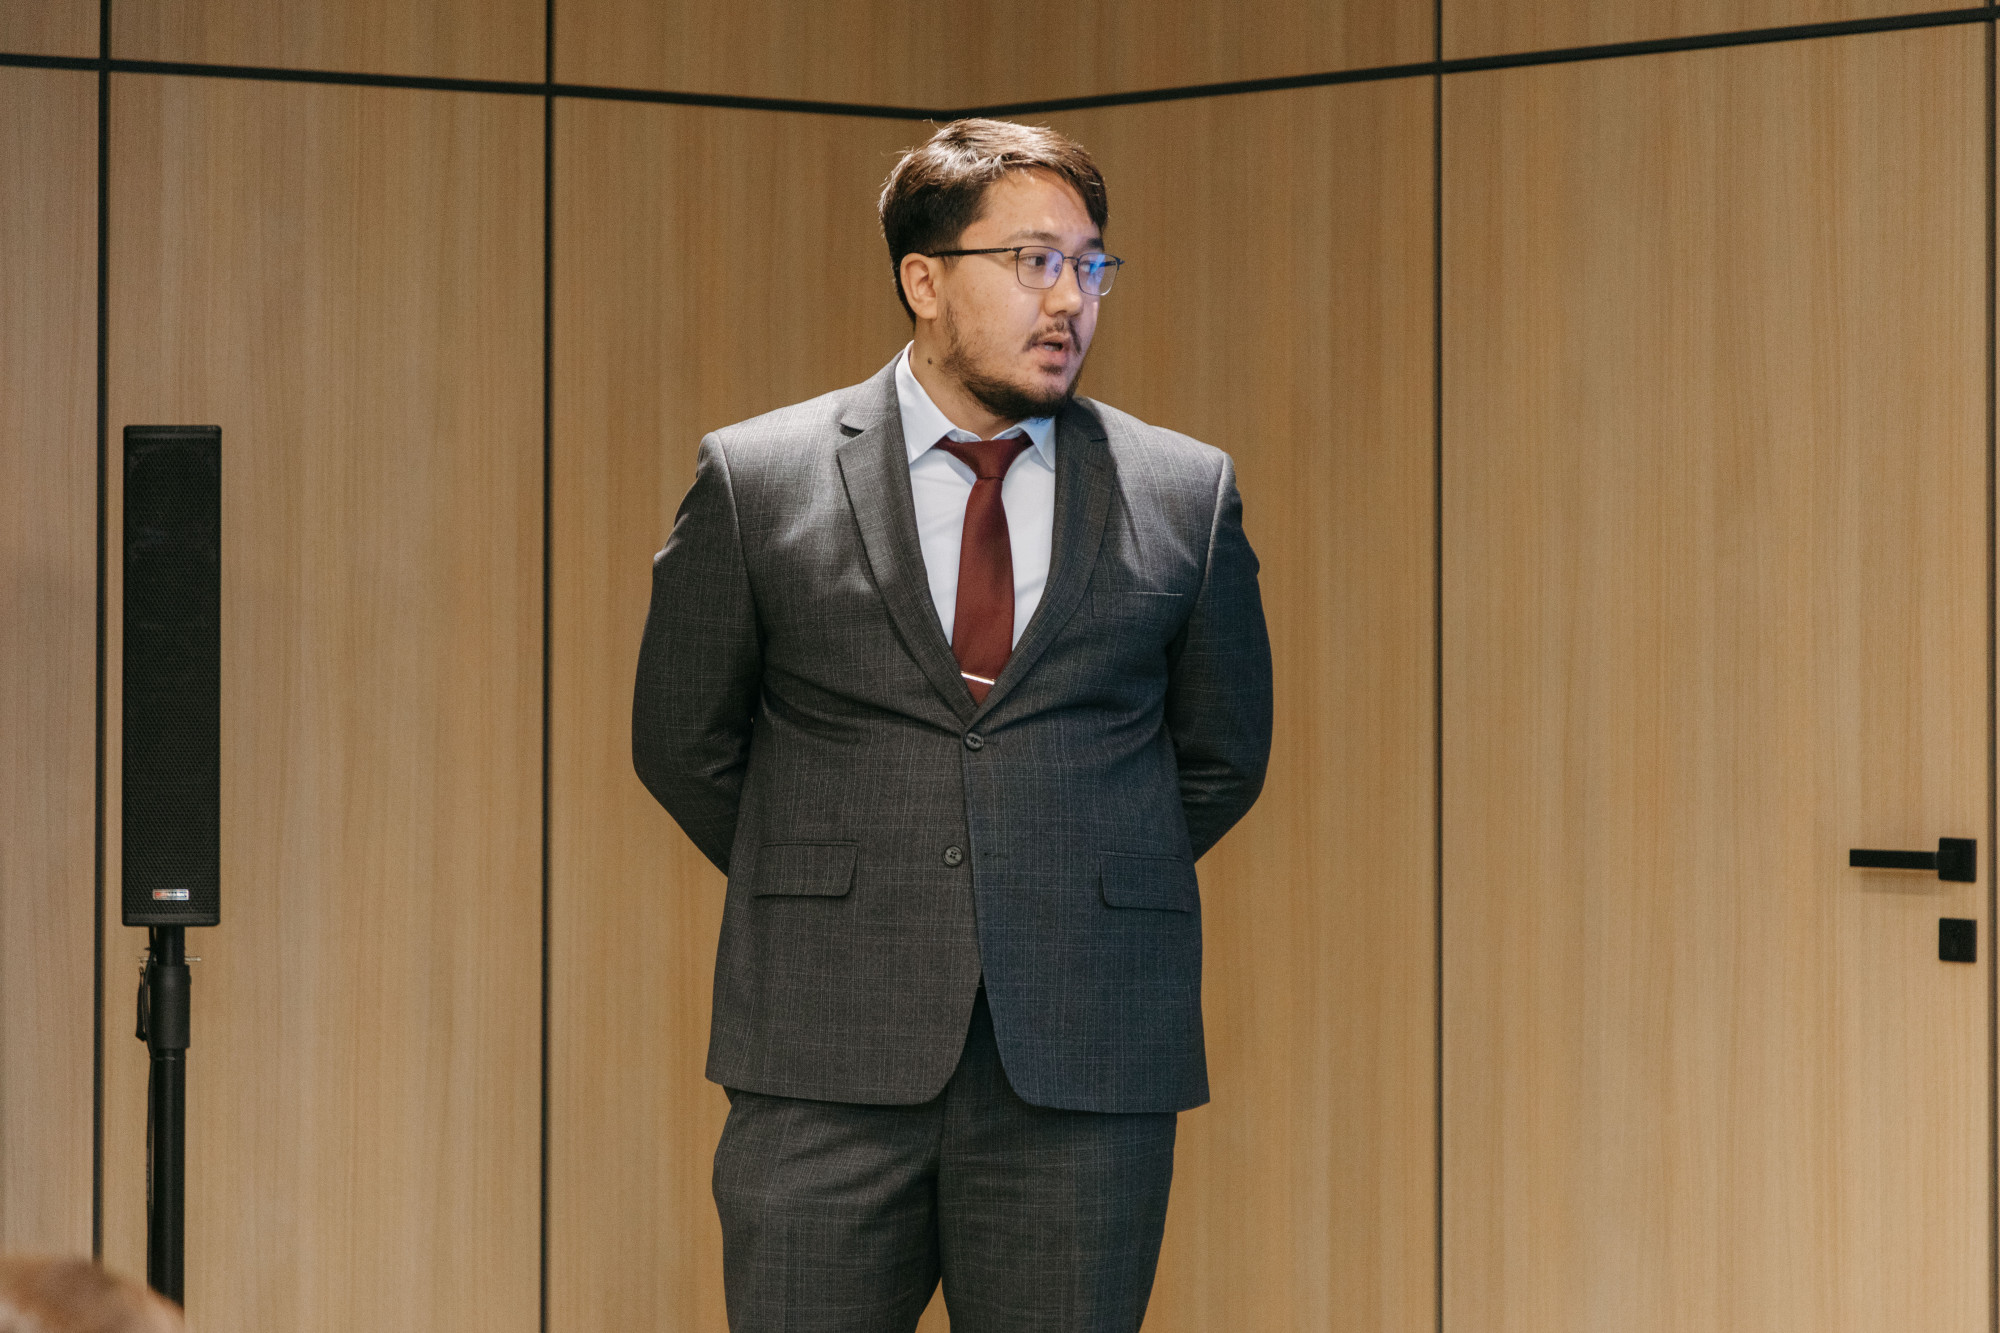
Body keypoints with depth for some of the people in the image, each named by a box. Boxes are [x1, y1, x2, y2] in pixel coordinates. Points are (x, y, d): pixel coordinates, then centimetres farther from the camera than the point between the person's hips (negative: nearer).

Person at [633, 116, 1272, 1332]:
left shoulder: (1186, 496, 6)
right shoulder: (756, 481, 3)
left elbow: (1222, 755, 17)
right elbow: (683, 742, 12)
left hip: (1086, 1058, 1)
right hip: (828, 1056, -1)